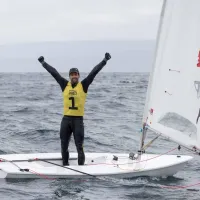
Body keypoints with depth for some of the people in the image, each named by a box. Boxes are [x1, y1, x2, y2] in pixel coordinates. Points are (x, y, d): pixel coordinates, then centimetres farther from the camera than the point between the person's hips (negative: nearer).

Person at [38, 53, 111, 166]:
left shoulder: (83, 85, 0)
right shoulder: (65, 85, 6)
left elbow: (94, 72, -4)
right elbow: (54, 72, 9)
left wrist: (105, 61, -8)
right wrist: (43, 63, 13)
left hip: (78, 119, -3)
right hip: (66, 119, 3)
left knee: (79, 146, -3)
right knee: (64, 145, 9)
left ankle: (81, 165, 1)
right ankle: (65, 165, 20)